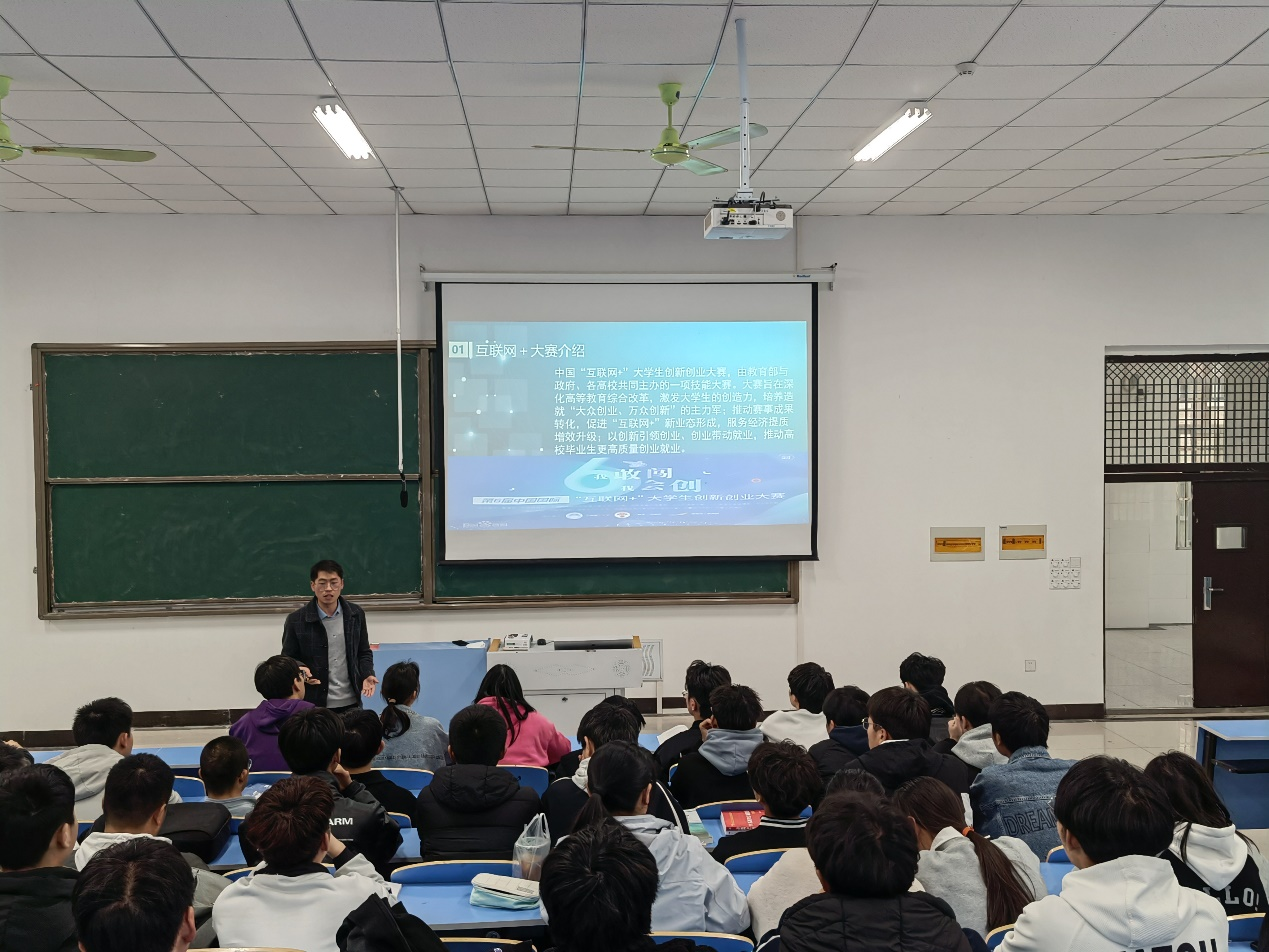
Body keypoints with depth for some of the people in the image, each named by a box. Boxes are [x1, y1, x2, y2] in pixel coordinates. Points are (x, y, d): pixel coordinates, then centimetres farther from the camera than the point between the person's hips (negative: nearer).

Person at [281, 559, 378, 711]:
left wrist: (367, 675, -5)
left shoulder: (356, 614, 4)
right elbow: (287, 658, 2)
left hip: (350, 703, 3)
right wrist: (300, 670, -20)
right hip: (313, 705, -2)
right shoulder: (296, 620, -5)